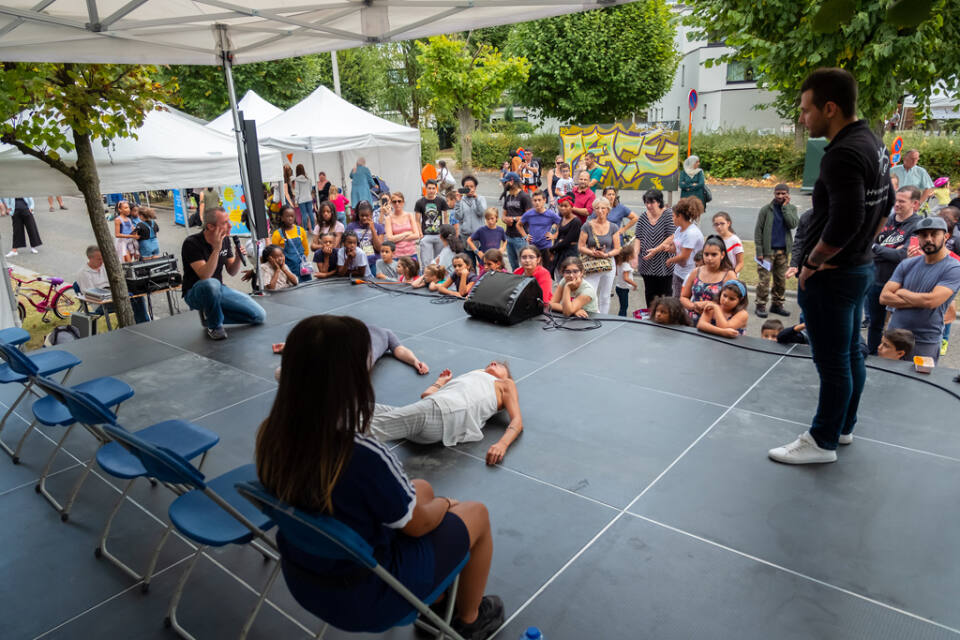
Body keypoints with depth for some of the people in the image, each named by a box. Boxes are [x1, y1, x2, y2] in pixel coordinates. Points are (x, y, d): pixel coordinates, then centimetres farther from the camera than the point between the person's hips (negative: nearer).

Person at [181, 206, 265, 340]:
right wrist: (216, 249, -35)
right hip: (195, 293, -6)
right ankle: (215, 327, -16)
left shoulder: (225, 239, 2)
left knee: (259, 316, -7)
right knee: (211, 284, -44)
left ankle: (210, 314, 10)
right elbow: (204, 276, -30)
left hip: (219, 289, 6)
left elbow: (232, 272, 7)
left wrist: (238, 257, -14)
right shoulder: (191, 243, -18)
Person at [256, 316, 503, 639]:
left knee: (422, 489, 23)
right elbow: (416, 524, -17)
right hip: (364, 598, -6)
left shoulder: (270, 433, -15)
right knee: (476, 514, 13)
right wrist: (445, 503, 4)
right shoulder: (364, 456, -37)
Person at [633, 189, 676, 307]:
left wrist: (657, 249, -19)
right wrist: (635, 254, -11)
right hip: (647, 264, 4)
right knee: (649, 292, 11)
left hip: (664, 264, -4)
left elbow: (672, 236, -13)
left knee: (666, 293, 3)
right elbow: (638, 238, 4)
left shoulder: (668, 214, -8)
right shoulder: (643, 217, 5)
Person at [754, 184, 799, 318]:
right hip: (768, 250, -3)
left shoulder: (791, 208, 8)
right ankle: (760, 306, 2)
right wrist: (759, 251, -9)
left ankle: (777, 304, 20)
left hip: (783, 251, 3)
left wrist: (785, 206, -9)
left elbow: (793, 224, -11)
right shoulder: (766, 209, -1)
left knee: (781, 280, 9)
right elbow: (758, 231, -3)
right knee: (764, 279, -5)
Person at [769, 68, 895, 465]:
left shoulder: (843, 154, -23)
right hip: (860, 266, 10)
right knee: (851, 354, 18)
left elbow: (844, 222, -31)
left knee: (833, 362, 2)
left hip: (831, 277, -10)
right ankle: (844, 427, 33)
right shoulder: (872, 143, 9)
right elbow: (885, 203, 19)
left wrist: (812, 261, -17)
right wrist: (863, 244, 17)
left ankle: (822, 442, 15)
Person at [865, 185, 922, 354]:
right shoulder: (886, 220, 6)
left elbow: (904, 255, -20)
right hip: (876, 281, 6)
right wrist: (892, 252, -15)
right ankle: (871, 356, 32)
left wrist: (876, 248, -14)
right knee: (874, 324, 18)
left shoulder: (918, 226, -10)